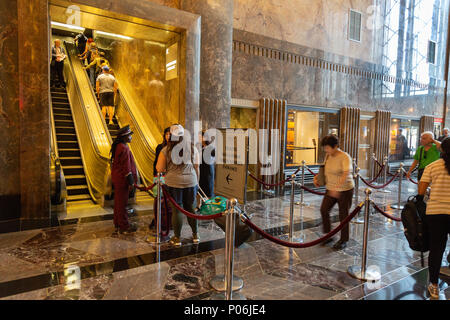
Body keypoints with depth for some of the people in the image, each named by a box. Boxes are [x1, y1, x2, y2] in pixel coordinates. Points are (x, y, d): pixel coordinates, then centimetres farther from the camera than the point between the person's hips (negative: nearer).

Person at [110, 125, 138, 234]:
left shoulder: (117, 146, 11)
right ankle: (124, 227, 8)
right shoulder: (124, 148, -20)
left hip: (117, 178, 10)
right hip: (122, 179, -10)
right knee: (122, 202, -1)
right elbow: (126, 167, -21)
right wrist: (131, 182, -17)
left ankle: (118, 224, 29)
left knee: (118, 201, 17)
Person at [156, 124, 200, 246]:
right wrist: (197, 182, 16)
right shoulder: (192, 147, 3)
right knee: (191, 208, 14)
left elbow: (159, 169, -4)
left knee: (176, 209, 7)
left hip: (173, 182, -2)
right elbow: (196, 167, 6)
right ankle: (196, 235, 25)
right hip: (191, 182, 2)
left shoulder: (166, 150, -5)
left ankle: (177, 238, 18)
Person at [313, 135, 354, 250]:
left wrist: (337, 187, -47)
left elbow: (346, 174, -34)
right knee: (324, 209, -6)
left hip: (345, 190, -6)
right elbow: (325, 169, 21)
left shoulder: (345, 157, -20)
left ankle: (343, 240, 22)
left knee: (343, 215, 4)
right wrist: (316, 177, 4)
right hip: (331, 189, 6)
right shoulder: (328, 156, 2)